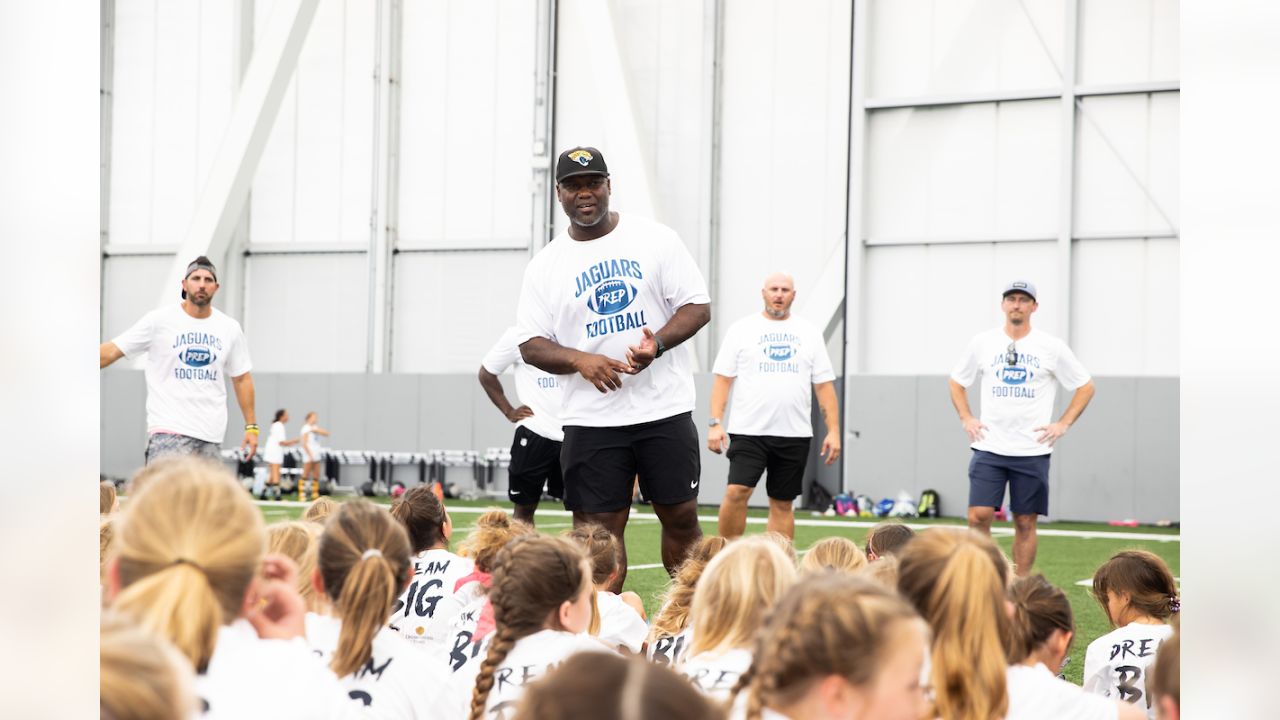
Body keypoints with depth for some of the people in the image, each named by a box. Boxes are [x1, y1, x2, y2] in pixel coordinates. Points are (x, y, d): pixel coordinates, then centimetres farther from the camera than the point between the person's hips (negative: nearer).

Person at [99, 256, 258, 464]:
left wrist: (251, 426, 12)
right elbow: (112, 351, 0)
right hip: (169, 431, -5)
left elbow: (242, 378, 17)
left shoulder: (230, 329, 10)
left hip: (212, 436, 5)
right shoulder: (159, 320, 0)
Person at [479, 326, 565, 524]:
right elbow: (486, 373, 8)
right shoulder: (518, 336, -1)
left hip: (573, 435, 2)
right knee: (524, 506, 7)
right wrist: (509, 412, 3)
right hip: (534, 432, -2)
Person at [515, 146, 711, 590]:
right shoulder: (545, 266, 6)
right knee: (598, 529, -1)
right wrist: (580, 360, -16)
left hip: (665, 408, 0)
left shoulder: (656, 239, 3)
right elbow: (531, 344, 4)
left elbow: (698, 305, 1)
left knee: (681, 517, 5)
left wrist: (657, 343, -18)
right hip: (591, 418, 0)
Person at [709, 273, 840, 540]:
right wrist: (715, 423, -9)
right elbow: (723, 378, 1)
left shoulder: (809, 333, 10)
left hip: (794, 434, 3)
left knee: (783, 503, 6)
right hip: (748, 430, -2)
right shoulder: (741, 330, 4)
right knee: (736, 492, -17)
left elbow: (824, 385, 9)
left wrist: (833, 431, 2)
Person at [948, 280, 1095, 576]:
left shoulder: (1052, 347, 1)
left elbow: (1086, 387, 9)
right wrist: (966, 418, 6)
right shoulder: (982, 343, 5)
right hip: (989, 448, 1)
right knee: (979, 515, -11)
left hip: (1032, 449, -1)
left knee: (1025, 523, 2)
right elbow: (956, 382, 19)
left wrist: (1063, 424, 1)